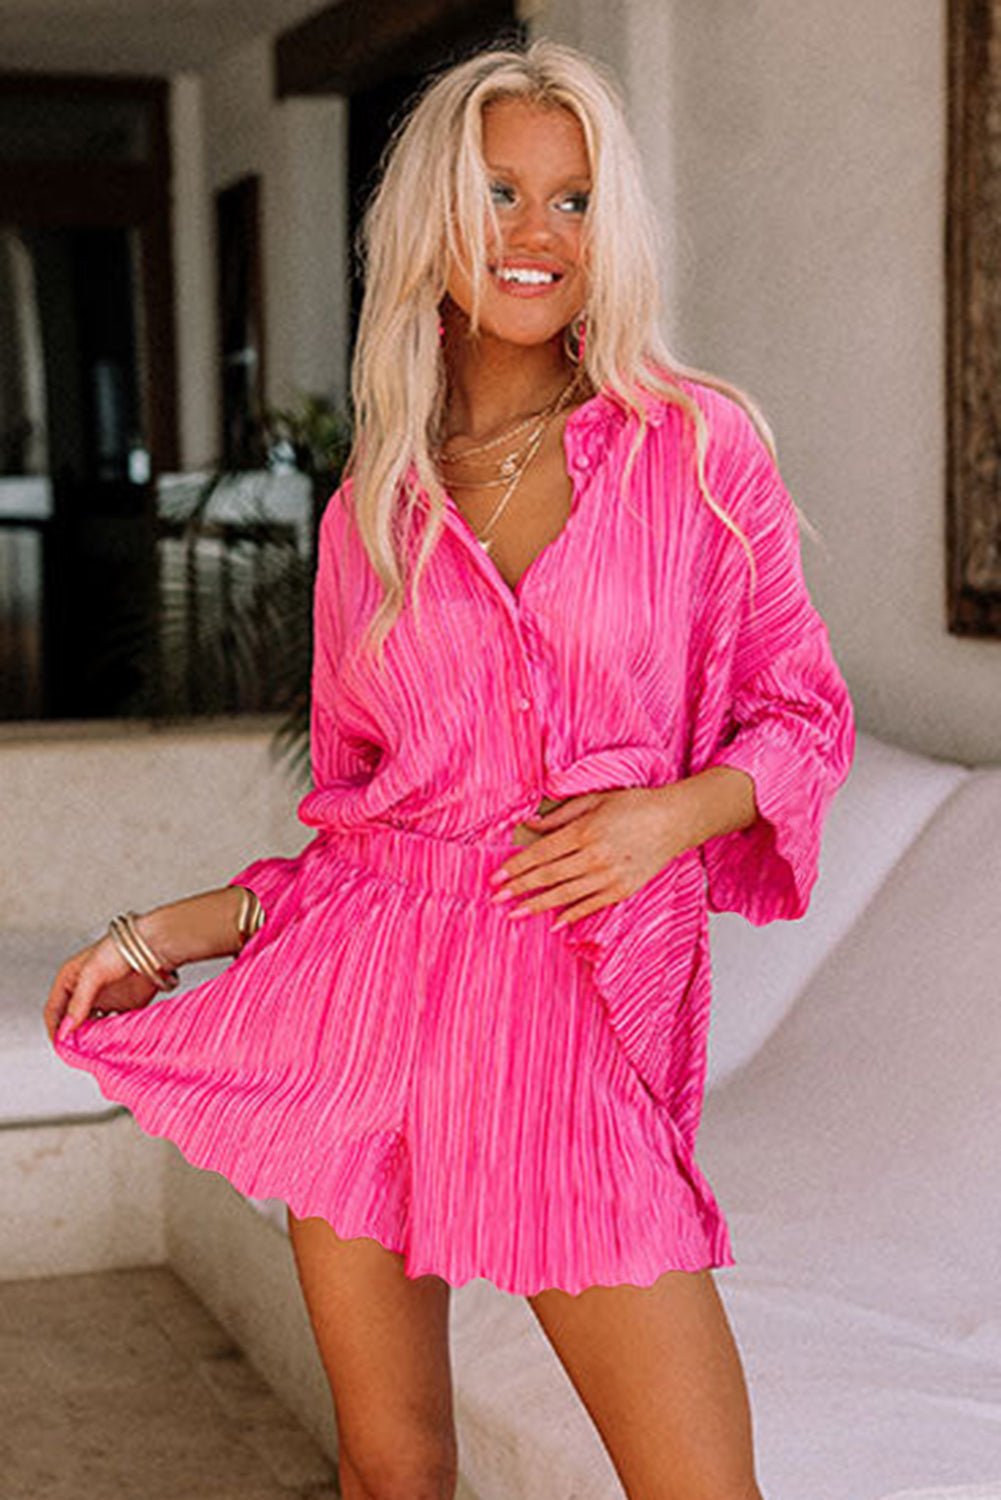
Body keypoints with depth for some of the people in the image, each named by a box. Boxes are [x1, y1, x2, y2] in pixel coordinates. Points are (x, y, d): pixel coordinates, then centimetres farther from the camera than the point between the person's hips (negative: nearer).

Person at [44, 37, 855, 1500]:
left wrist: (671, 811, -13)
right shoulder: (372, 511, 8)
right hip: (367, 991, 2)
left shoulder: (699, 447, 2)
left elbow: (804, 715, 6)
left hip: (585, 1018, -2)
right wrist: (163, 934, 8)